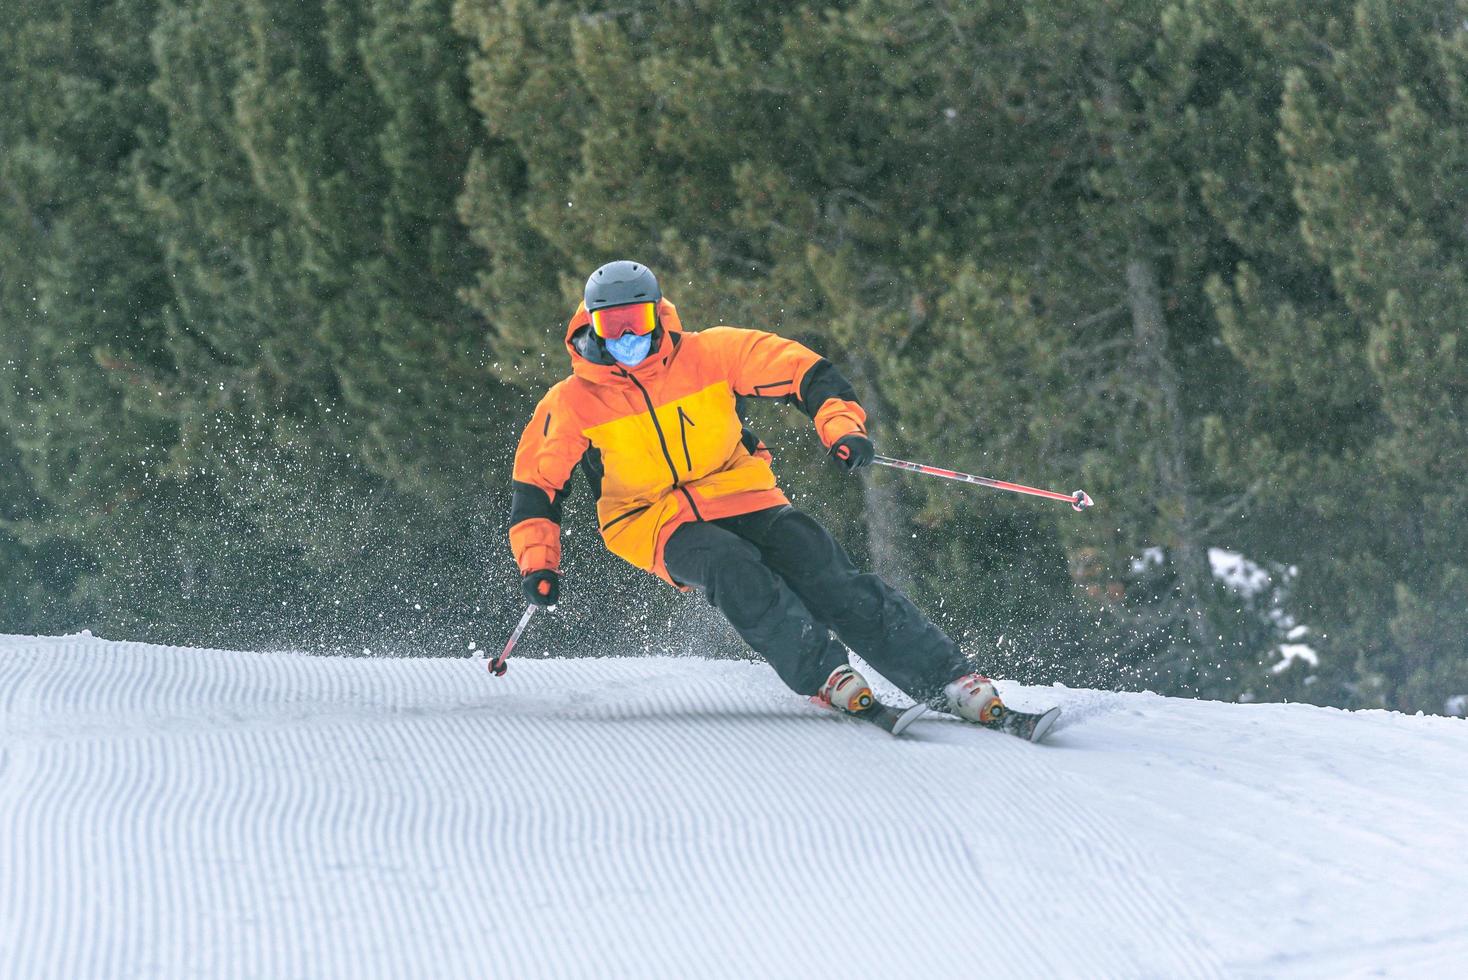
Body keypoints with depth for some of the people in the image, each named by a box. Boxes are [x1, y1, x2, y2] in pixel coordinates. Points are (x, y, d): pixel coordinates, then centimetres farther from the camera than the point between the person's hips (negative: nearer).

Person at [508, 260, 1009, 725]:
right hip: (658, 526, -1)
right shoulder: (570, 405, -6)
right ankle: (822, 675, -32)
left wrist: (841, 426, -22)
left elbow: (803, 372, -6)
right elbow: (536, 486, 4)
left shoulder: (709, 354, -7)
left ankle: (946, 679, -20)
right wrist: (537, 562, -7)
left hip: (741, 497, 1)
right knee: (733, 568, -34)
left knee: (829, 578, -20)